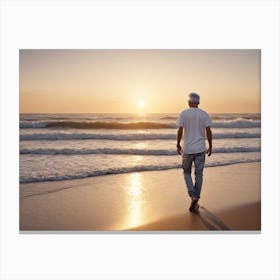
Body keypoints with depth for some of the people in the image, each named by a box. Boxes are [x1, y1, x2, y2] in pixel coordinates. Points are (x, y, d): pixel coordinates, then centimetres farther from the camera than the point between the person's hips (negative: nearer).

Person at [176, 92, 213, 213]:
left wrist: (178, 145, 5)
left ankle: (193, 196, -2)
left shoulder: (183, 114, -4)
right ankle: (195, 203, 10)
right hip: (200, 149, 1)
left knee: (187, 172, 17)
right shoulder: (204, 114, 0)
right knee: (199, 175, 8)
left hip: (187, 149, -1)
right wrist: (210, 146, 6)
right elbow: (208, 131, -4)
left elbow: (180, 131, -7)